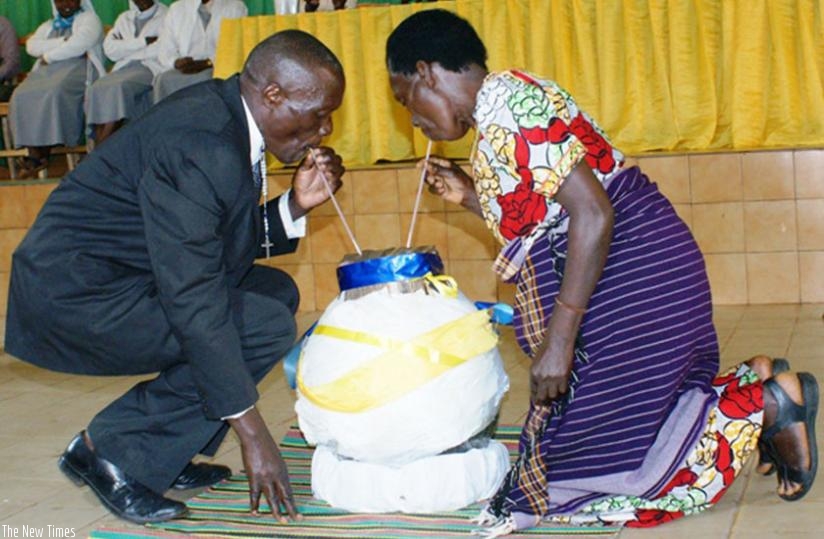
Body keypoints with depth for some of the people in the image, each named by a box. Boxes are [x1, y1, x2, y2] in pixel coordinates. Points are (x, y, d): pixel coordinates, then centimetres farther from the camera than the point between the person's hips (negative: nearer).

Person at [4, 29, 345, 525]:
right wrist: (252, 434, -25)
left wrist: (295, 207, -4)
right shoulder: (200, 145, -25)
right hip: (75, 293, -10)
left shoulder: (225, 113, 4)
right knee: (266, 327, -18)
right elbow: (193, 299, -28)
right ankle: (113, 451, -5)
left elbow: (228, 244, 13)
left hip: (117, 275, 10)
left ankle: (164, 454, 10)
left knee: (276, 291, 11)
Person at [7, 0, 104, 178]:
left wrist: (48, 56, -1)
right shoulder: (47, 26, 29)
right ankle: (34, 153, -29)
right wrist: (62, 42, -4)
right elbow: (31, 46, 9)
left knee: (55, 93, -36)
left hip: (78, 67, -5)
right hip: (47, 71, 5)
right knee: (22, 96, -24)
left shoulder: (89, 19, 13)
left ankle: (44, 152, -31)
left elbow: (78, 45, -6)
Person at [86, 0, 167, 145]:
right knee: (98, 88, -26)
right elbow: (109, 49, 7)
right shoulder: (124, 18, 24)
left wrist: (126, 48, 1)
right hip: (123, 70, 4)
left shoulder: (165, 15, 11)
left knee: (120, 88, -32)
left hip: (150, 69, -4)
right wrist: (143, 41, -3)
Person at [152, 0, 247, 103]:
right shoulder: (176, 9, 15)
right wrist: (176, 62, -13)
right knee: (164, 80, -29)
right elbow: (165, 52, 10)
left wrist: (207, 63, -19)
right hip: (184, 70, 3)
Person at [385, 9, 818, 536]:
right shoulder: (509, 99, 16)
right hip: (632, 277, 10)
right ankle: (754, 385, 14)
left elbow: (593, 214, -24)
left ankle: (764, 403, 0)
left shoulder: (502, 99, -15)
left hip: (635, 274, -10)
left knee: (587, 459, -2)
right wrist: (471, 198, 20)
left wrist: (558, 342, -23)